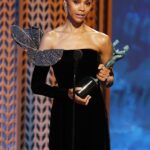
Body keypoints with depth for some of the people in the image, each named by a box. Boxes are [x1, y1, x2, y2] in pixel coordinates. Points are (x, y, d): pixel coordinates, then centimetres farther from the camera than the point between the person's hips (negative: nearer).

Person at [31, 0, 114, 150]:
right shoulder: (51, 38, 0)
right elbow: (36, 84, 0)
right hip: (64, 115, -1)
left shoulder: (101, 40, 3)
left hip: (93, 114, 1)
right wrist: (66, 93, -15)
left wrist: (105, 79, -7)